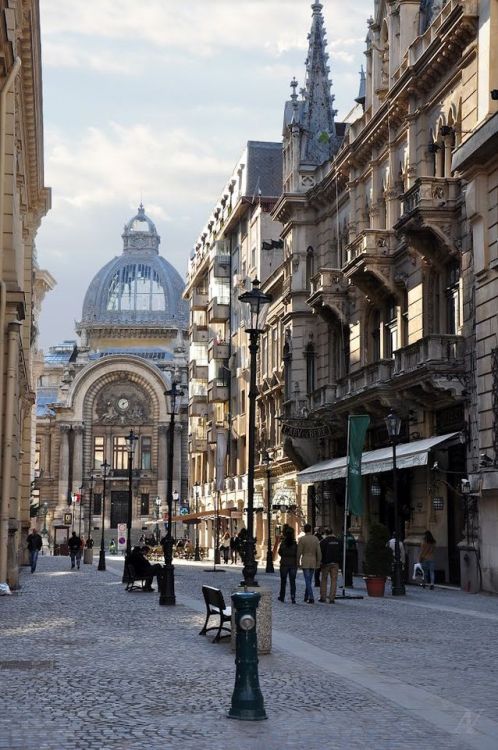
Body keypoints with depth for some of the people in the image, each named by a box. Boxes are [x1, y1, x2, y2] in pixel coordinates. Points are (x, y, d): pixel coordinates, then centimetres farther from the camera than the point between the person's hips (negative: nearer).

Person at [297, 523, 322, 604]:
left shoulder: (302, 539, -7)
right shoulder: (315, 539, 3)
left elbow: (299, 552, -7)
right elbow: (319, 552, 3)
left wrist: (298, 562, 3)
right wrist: (318, 563, 9)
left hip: (305, 562, -4)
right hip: (313, 562, 4)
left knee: (308, 581, -4)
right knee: (309, 580, 16)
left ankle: (311, 598, -14)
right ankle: (306, 596, 25)